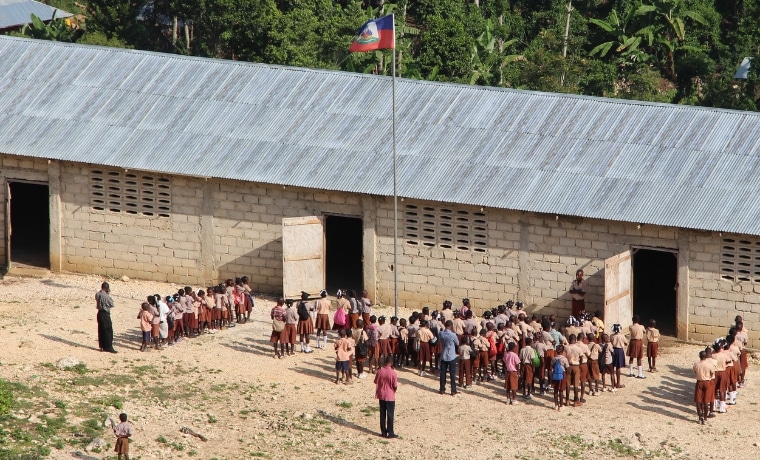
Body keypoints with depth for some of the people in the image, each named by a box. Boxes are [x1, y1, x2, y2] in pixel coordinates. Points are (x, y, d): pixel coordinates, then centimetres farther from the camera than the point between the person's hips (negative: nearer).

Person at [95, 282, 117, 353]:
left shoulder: (97, 294, 1)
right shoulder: (106, 296, -20)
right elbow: (112, 304, -9)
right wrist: (109, 295, -4)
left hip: (100, 313, 7)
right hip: (106, 314, -7)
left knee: (101, 331, 14)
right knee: (108, 331, 0)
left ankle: (102, 346, 18)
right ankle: (109, 347, 0)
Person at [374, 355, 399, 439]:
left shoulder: (380, 371, -5)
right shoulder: (393, 373, -17)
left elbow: (376, 383, 3)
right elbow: (395, 386, -11)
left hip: (381, 395, 4)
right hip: (390, 396, -4)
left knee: (382, 414, 11)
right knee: (390, 415, 4)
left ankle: (383, 432, 16)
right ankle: (390, 433, 7)